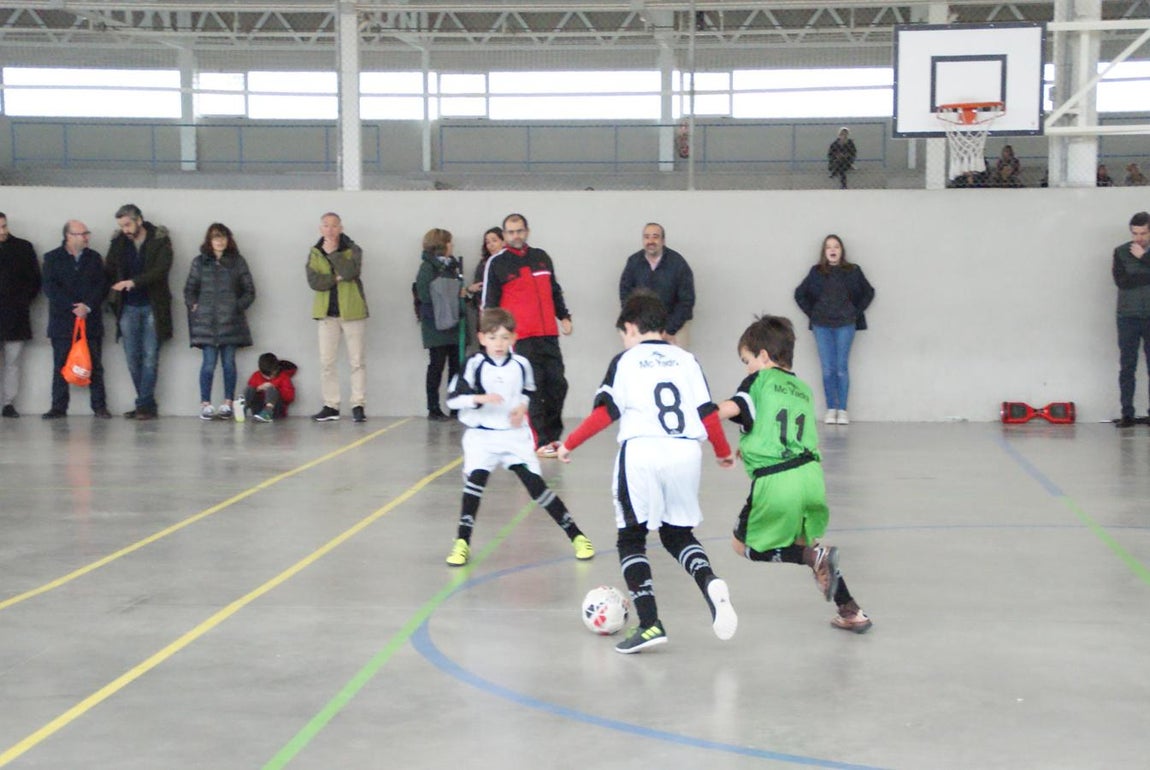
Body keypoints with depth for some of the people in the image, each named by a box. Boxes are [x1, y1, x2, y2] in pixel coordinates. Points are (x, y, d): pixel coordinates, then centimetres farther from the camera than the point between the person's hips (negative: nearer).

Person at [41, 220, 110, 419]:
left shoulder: (95, 258, 10)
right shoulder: (52, 258, 4)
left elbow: (102, 285, 1)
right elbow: (50, 288, -6)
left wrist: (87, 306, -14)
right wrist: (73, 307, -14)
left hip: (91, 320, 1)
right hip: (62, 321, -1)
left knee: (95, 366, 1)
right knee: (61, 366, 1)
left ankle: (99, 406, 5)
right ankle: (58, 407, 6)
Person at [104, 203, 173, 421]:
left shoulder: (160, 240, -5)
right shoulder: (118, 242, 6)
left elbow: (162, 269, -17)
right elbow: (109, 272, 12)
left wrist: (134, 282, -29)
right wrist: (113, 300, -2)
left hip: (152, 307, -4)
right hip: (128, 308, 4)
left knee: (150, 357, -5)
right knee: (132, 358, 3)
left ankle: (144, 404, -4)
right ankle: (147, 404, 10)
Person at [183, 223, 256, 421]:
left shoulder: (237, 262, 8)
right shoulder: (200, 262, 10)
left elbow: (249, 291, 7)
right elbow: (189, 290, 12)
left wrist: (238, 306, -5)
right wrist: (194, 306, -2)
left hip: (231, 321, 0)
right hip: (206, 321, 0)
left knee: (229, 362, 1)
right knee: (209, 362, -5)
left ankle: (227, 404, 8)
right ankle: (205, 404, 0)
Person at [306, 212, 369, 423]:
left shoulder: (353, 250, 2)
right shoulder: (314, 253, 8)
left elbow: (350, 272, -18)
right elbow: (313, 281, -5)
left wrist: (333, 253, -13)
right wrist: (337, 278, -14)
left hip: (352, 311, -2)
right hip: (327, 313, 3)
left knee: (356, 361, -2)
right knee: (326, 362, 2)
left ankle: (358, 405, 2)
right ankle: (330, 406, 8)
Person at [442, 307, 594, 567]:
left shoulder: (521, 365, 0)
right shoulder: (475, 365, -8)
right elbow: (452, 399, -12)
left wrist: (522, 406, -3)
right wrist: (480, 398, -26)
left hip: (515, 434, 1)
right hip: (481, 436, -1)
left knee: (536, 485, -3)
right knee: (475, 480, -17)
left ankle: (576, 536, 6)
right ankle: (462, 543, -5)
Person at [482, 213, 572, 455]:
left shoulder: (542, 257, 14)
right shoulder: (496, 263, 0)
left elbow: (555, 290, 23)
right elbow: (489, 302, 0)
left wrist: (564, 316, 14)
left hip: (548, 335, 5)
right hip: (520, 336, -5)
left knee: (557, 383, 6)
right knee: (532, 388, -7)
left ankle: (552, 435, 20)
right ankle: (541, 442, -3)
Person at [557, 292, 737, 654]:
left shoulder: (625, 361, 6)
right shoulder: (686, 360, 15)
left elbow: (605, 413, -2)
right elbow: (708, 412, 14)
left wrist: (569, 444, 7)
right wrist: (723, 452, 29)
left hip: (641, 453, -4)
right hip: (686, 452, 4)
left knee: (631, 539, 8)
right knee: (678, 534, 21)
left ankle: (649, 623, -4)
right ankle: (710, 582, -8)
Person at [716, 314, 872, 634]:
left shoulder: (759, 381, 4)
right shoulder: (804, 390, 21)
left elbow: (729, 409, -15)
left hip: (774, 482, -6)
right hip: (810, 475, 6)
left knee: (744, 545, 14)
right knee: (805, 542, 27)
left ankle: (815, 557, -9)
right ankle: (851, 612, 21)